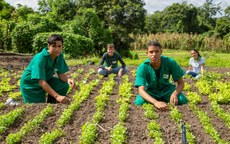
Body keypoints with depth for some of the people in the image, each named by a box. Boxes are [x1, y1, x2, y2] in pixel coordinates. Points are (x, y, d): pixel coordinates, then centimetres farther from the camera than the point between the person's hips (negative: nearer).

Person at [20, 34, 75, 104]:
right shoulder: (40, 58, -32)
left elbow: (61, 74, -9)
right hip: (30, 84, -6)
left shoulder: (59, 56, -11)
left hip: (46, 80, 6)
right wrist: (57, 96, -44)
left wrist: (68, 80, -34)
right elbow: (41, 82, -37)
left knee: (64, 85, -17)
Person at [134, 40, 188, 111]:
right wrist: (155, 102, -56)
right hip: (150, 91, 0)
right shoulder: (143, 67, -26)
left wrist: (174, 94, -38)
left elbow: (181, 83, -14)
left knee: (183, 100, -26)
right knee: (139, 102, -31)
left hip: (166, 89, 1)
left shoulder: (170, 62, -23)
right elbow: (141, 90, -36)